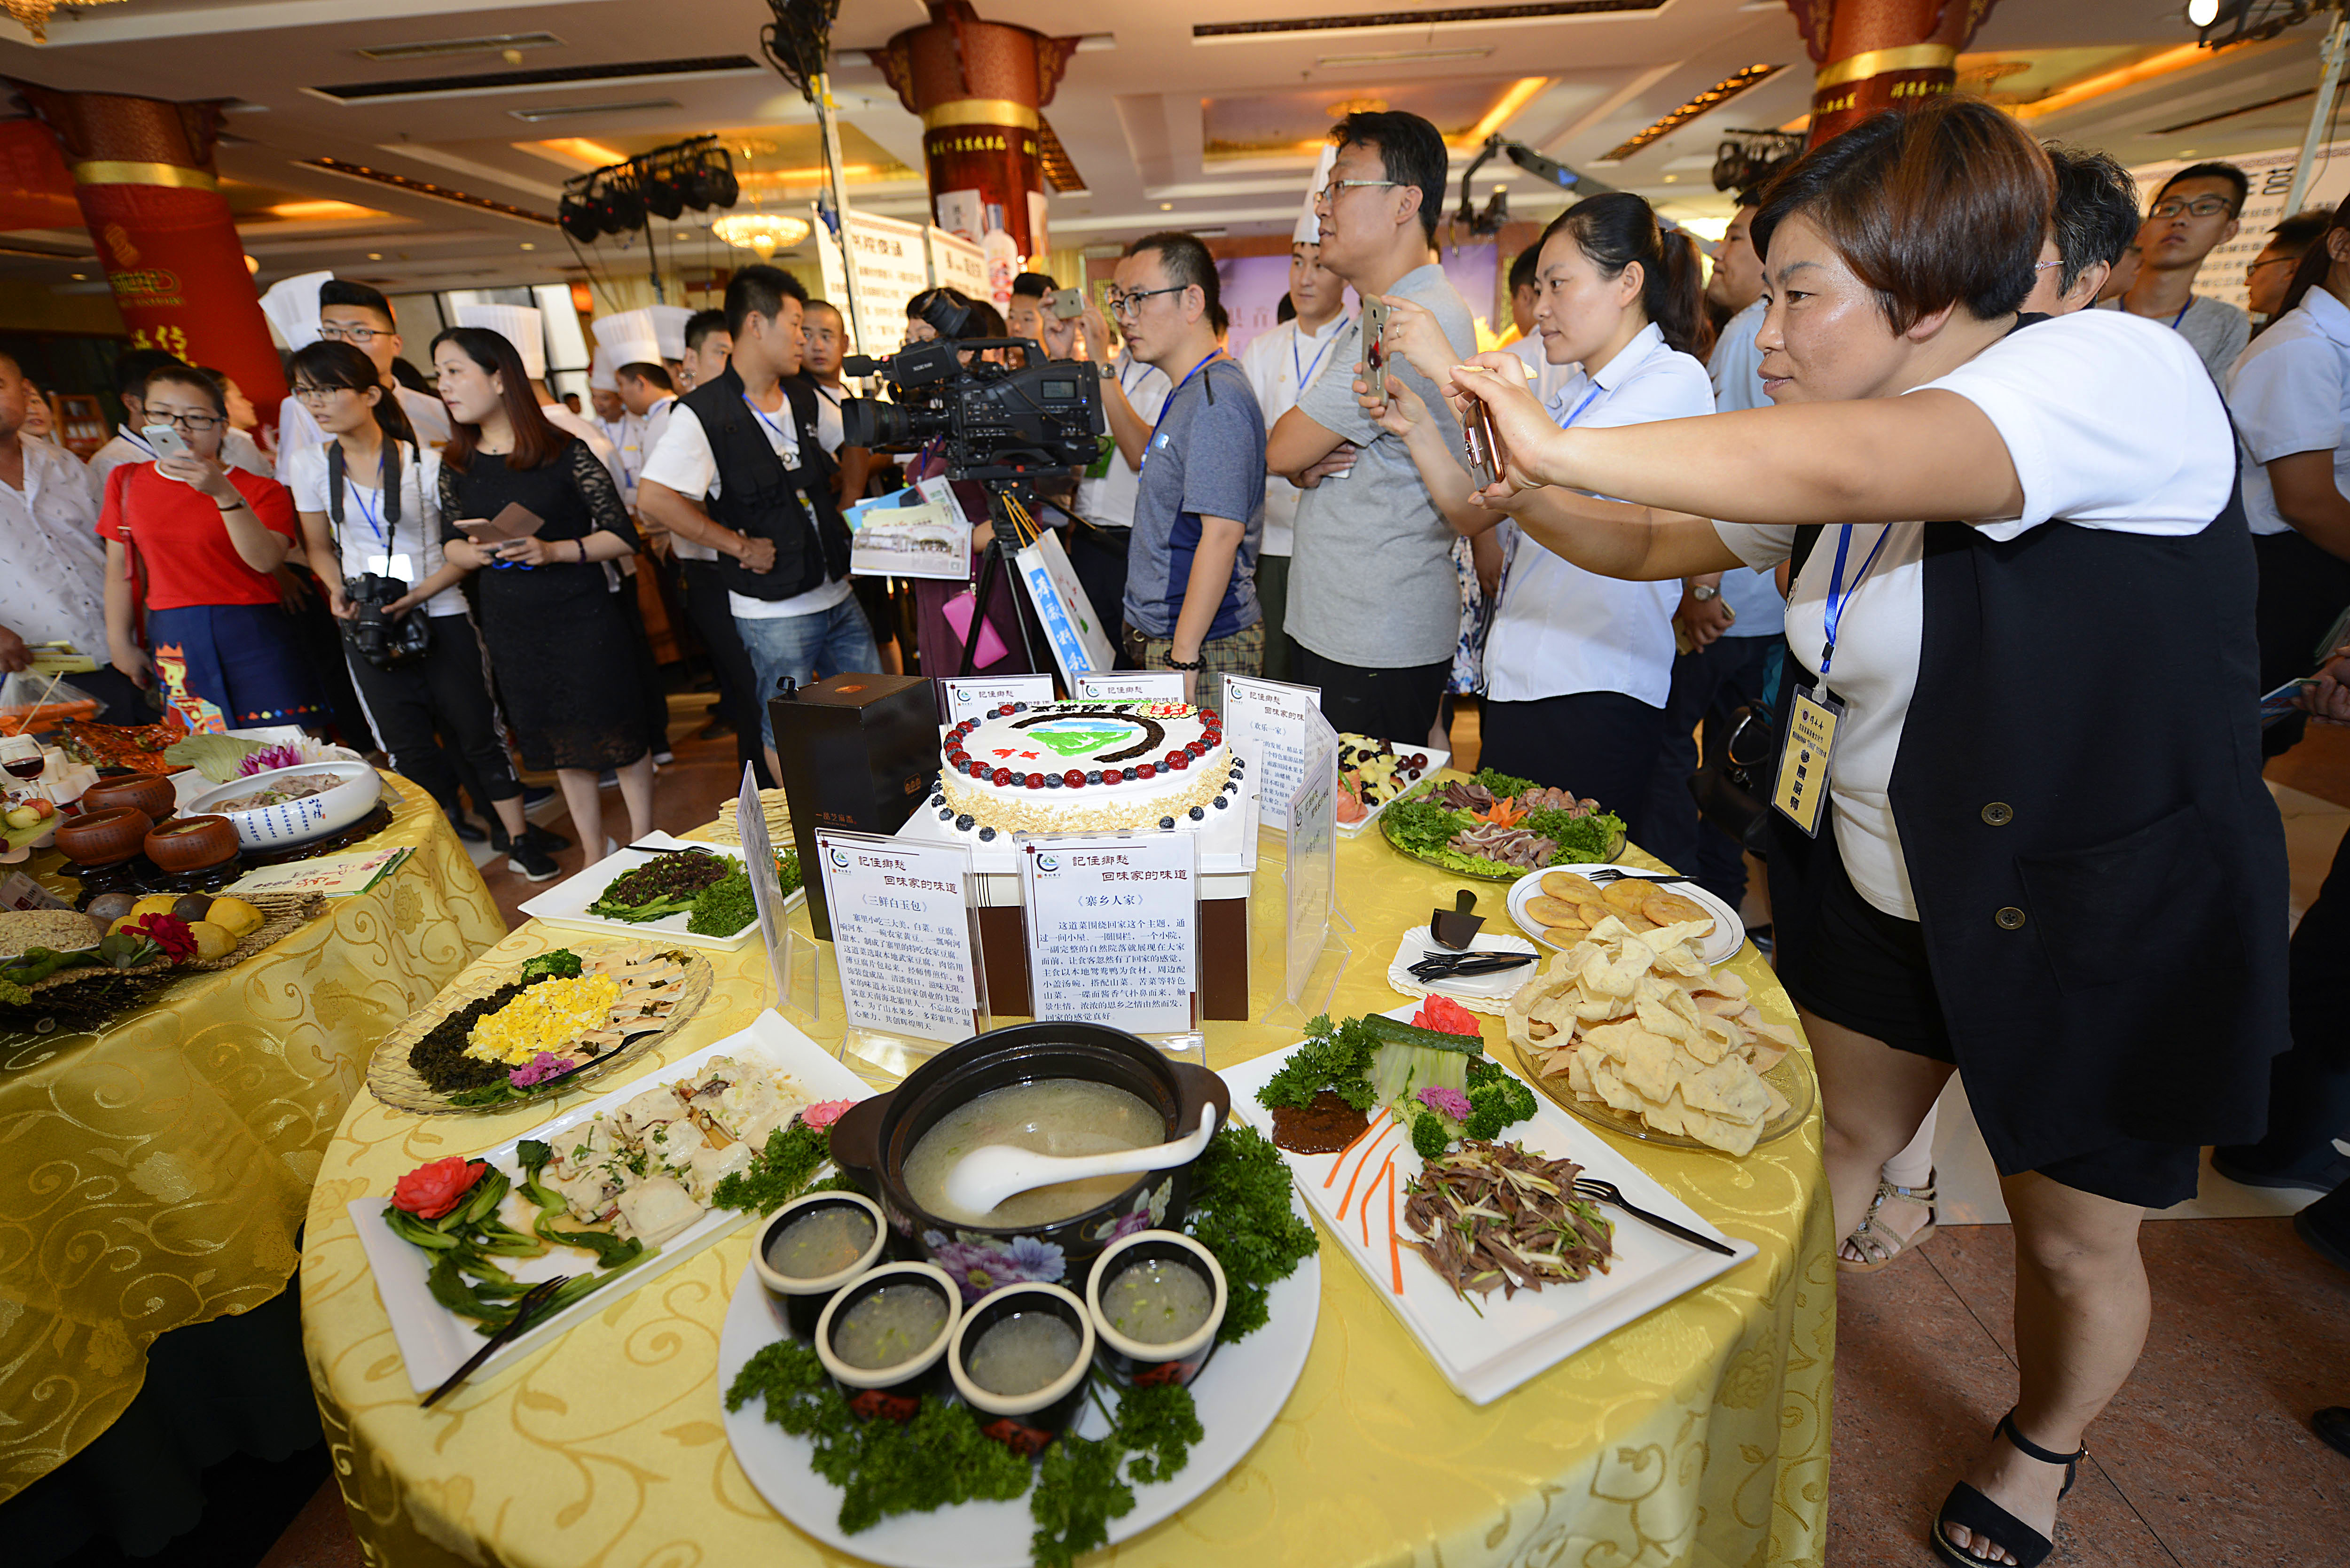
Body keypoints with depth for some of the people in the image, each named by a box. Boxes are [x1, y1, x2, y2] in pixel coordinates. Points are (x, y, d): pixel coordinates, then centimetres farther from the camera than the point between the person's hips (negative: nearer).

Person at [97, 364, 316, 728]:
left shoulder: (262, 490, -1)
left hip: (254, 635, -3)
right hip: (172, 638, 3)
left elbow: (266, 561, -18)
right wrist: (120, 642, 12)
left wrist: (224, 494, -28)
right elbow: (121, 568, 13)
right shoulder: (126, 482, 11)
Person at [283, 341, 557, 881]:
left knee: (477, 732, 1)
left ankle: (519, 838, 12)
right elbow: (319, 546, 15)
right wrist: (338, 590, -4)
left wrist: (417, 595, -15)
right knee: (408, 746, 9)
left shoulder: (426, 462, -7)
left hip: (440, 617, -3)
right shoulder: (308, 465, 4)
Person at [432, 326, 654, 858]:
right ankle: (594, 854, 28)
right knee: (560, 745, 13)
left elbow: (622, 535, -8)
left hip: (583, 618, -5)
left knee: (620, 735, 0)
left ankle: (644, 846, 19)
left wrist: (554, 550, -21)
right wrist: (476, 552, -8)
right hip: (510, 628, 5)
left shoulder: (565, 452, -8)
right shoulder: (456, 463, 7)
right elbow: (450, 543, 15)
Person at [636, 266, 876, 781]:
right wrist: (740, 545, -16)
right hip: (773, 610, -6)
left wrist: (842, 518, 7)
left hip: (839, 596, 7)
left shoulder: (805, 401, 10)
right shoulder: (703, 413, -12)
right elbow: (654, 497, -19)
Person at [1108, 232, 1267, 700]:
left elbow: (1221, 535, -24)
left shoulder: (1218, 397, -17)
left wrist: (1184, 658, -24)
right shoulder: (1188, 393, 14)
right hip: (1164, 638, 10)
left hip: (1204, 651, -10)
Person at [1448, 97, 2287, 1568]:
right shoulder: (1830, 456, -1)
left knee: (2072, 1237, 16)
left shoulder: (2123, 370, -24)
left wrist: (1563, 443, -34)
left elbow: (1844, 468, -43)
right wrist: (1514, 490, -10)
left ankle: (2043, 1447, 47)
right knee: (1841, 1141, 21)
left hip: (2107, 929, -5)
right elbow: (1650, 542, 7)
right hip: (1876, 884, 6)